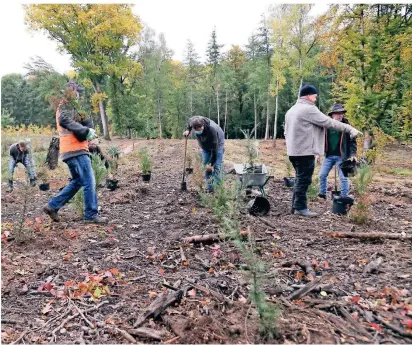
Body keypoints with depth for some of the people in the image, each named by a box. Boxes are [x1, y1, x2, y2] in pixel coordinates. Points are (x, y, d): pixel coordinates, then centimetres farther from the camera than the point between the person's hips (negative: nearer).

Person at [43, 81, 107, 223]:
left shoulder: (68, 107, 25)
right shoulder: (67, 106, -5)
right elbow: (64, 121, -26)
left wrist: (88, 130, -4)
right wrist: (86, 130, -26)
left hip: (70, 151, 10)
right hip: (76, 150, -10)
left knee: (77, 182, 18)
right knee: (89, 182, -7)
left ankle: (52, 206, 19)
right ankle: (91, 215, -2)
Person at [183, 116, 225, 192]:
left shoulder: (212, 129, -41)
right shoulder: (193, 121, -26)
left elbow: (214, 149, -34)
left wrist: (211, 164, -29)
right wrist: (188, 130, -14)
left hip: (217, 145, -5)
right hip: (205, 146, 6)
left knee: (216, 167, -12)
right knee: (206, 166, 3)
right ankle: (210, 188, 11)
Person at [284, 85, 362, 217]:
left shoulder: (291, 110, 17)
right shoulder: (309, 109, -12)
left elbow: (286, 132, 20)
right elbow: (329, 122, -11)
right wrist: (350, 129, -5)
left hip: (294, 151, 9)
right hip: (305, 152, -9)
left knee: (299, 179, 16)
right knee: (304, 180, -2)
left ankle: (296, 205, 21)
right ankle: (300, 207, 4)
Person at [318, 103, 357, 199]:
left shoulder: (346, 125, -5)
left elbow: (352, 141, -4)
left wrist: (353, 154, -14)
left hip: (341, 156, -3)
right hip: (328, 156, 3)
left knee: (343, 178, 3)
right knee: (322, 175, 9)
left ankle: (344, 197, 14)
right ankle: (322, 193, 26)